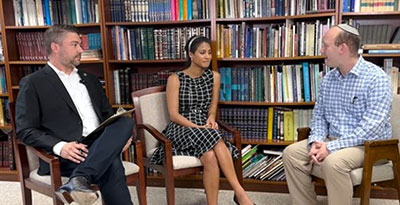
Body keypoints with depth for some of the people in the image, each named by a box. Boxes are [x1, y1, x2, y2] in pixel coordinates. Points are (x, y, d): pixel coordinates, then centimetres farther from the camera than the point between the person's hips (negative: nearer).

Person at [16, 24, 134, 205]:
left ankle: (79, 180, -36)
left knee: (125, 121, -29)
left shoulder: (89, 79, 23)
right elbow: (25, 131, -2)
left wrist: (120, 136, 1)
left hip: (101, 146, 6)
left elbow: (108, 115, 25)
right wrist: (60, 146, -21)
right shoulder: (33, 83, 5)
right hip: (67, 155, -6)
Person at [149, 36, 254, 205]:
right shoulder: (175, 79, -1)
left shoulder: (214, 77, 9)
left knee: (210, 156, -35)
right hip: (181, 129, -3)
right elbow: (174, 115, -8)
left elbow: (212, 108, 11)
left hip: (205, 129, 3)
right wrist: (199, 127, -21)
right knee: (212, 138, -36)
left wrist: (211, 119, -13)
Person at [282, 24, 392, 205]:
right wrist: (316, 141, -11)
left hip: (368, 144, -7)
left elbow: (372, 127, -23)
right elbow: (319, 115, 10)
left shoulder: (376, 78, -16)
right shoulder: (328, 79, 7)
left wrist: (332, 147, -25)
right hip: (332, 140, 7)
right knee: (291, 153, -9)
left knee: (333, 162, -34)